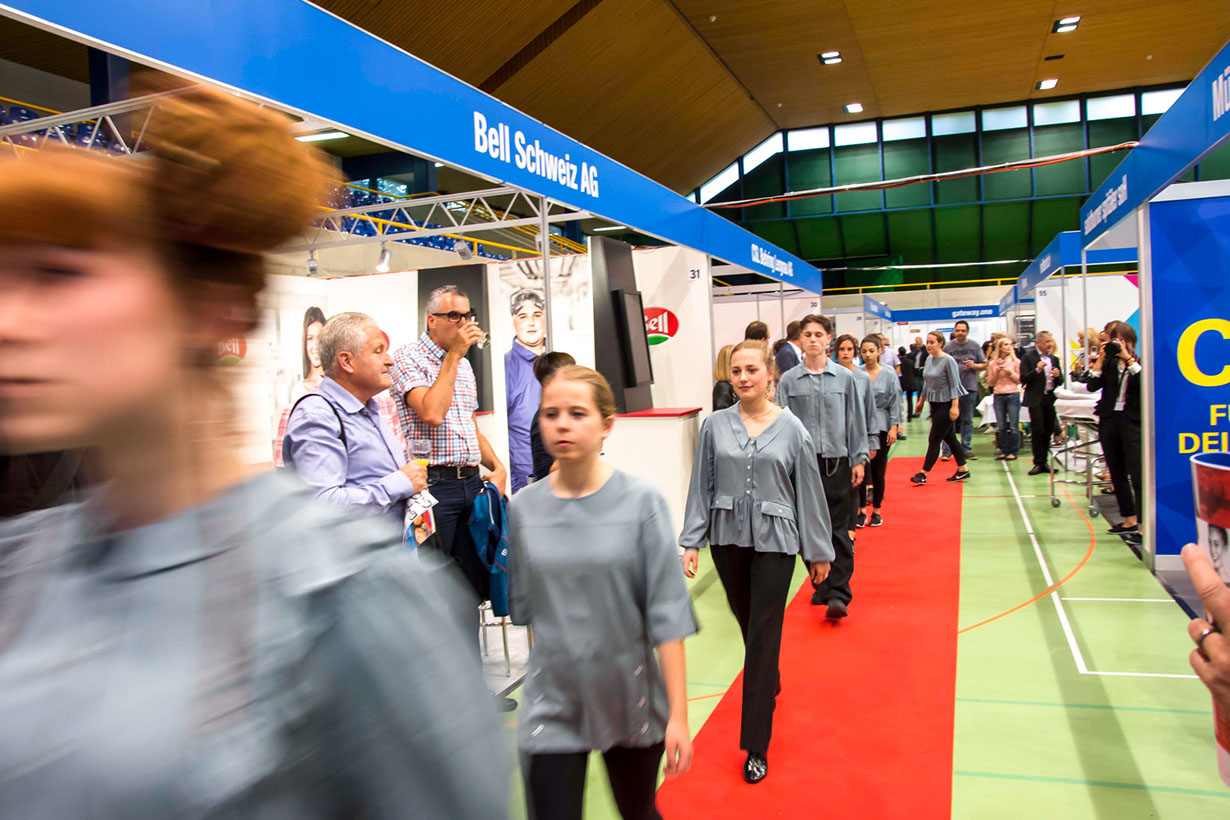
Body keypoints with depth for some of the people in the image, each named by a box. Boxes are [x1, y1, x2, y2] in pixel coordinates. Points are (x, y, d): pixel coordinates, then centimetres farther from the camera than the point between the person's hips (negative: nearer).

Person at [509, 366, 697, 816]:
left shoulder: (640, 500, -12)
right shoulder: (524, 507, -5)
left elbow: (667, 613, -12)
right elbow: (522, 607, 8)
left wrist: (678, 713, -12)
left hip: (630, 698, 0)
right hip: (554, 702, 1)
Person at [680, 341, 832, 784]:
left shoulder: (791, 428, -4)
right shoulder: (715, 425, 0)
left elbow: (809, 492, 1)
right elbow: (701, 487, 4)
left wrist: (819, 551, 5)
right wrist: (691, 541, 0)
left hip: (773, 540, -2)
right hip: (728, 538, 3)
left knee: (763, 635, -2)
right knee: (747, 623, 18)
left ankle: (756, 746, 8)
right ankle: (771, 685, 49)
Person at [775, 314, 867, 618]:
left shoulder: (845, 377, 6)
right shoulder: (789, 381, 4)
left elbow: (856, 420, 9)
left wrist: (859, 459, 5)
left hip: (836, 460, -1)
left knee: (837, 528, -2)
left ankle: (838, 593, -1)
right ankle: (821, 585, 21)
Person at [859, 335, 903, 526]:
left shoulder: (889, 375, 2)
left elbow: (895, 403, 3)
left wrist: (894, 427, -4)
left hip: (880, 426, 0)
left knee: (878, 471, 5)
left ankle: (877, 511, 19)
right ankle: (862, 510, 12)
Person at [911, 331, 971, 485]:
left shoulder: (948, 361, -14)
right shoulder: (929, 360, 8)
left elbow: (954, 385, -15)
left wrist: (955, 406, -20)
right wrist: (921, 401, 20)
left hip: (946, 404, -8)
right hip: (935, 404, 8)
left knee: (934, 440, -5)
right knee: (950, 438, 13)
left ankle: (923, 474, -2)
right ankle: (963, 469, 23)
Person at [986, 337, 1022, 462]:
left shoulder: (1016, 362, 3)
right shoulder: (992, 363, 7)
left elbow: (1020, 380, 2)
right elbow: (990, 383, 9)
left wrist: (1009, 372, -10)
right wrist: (997, 372, -6)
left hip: (1013, 395, -2)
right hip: (998, 396, 2)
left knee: (1013, 426, -2)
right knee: (1001, 427, 4)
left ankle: (1013, 452, 4)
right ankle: (1004, 451, 13)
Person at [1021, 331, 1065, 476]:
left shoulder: (1054, 358, 14)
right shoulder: (1029, 357, -2)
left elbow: (1060, 382, 16)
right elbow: (1023, 379, -9)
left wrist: (1057, 376, -6)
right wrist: (1037, 370, -20)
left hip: (1051, 398, 5)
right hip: (1036, 399, -5)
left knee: (1048, 431, 6)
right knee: (1037, 431, -7)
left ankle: (1044, 462, 14)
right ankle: (1038, 463, 0)